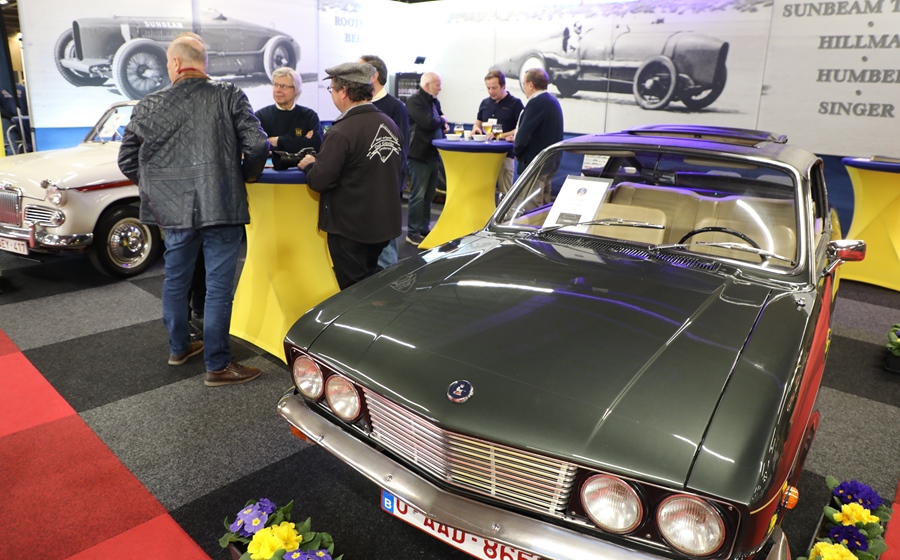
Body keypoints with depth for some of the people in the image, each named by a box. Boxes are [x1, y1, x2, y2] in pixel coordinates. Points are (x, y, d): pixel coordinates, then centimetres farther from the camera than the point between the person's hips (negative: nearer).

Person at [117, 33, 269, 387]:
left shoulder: (148, 106, 4)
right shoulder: (230, 97, -5)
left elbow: (127, 160, 8)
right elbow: (257, 146, -13)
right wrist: (247, 176, 6)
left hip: (172, 210, 4)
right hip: (221, 209, -3)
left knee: (175, 280, 20)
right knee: (218, 287, 3)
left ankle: (178, 348, 37)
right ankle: (217, 366, 11)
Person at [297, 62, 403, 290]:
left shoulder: (341, 132, -20)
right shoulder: (390, 125, 3)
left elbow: (321, 181, -20)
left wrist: (309, 165, 1)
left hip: (350, 228, -7)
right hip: (384, 223, 7)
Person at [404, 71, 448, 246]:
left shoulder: (434, 101, 14)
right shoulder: (414, 100, -13)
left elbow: (439, 121, 24)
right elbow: (428, 122, -25)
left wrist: (444, 126, 0)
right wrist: (442, 120, -6)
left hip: (433, 154, 9)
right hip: (419, 155, -9)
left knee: (428, 195, 14)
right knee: (418, 196, -6)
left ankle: (424, 228, 24)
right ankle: (413, 233, 1)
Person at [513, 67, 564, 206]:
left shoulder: (536, 103, -17)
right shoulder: (553, 101, 14)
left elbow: (524, 132, -21)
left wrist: (517, 152, -4)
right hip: (550, 162, 10)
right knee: (544, 206, 17)